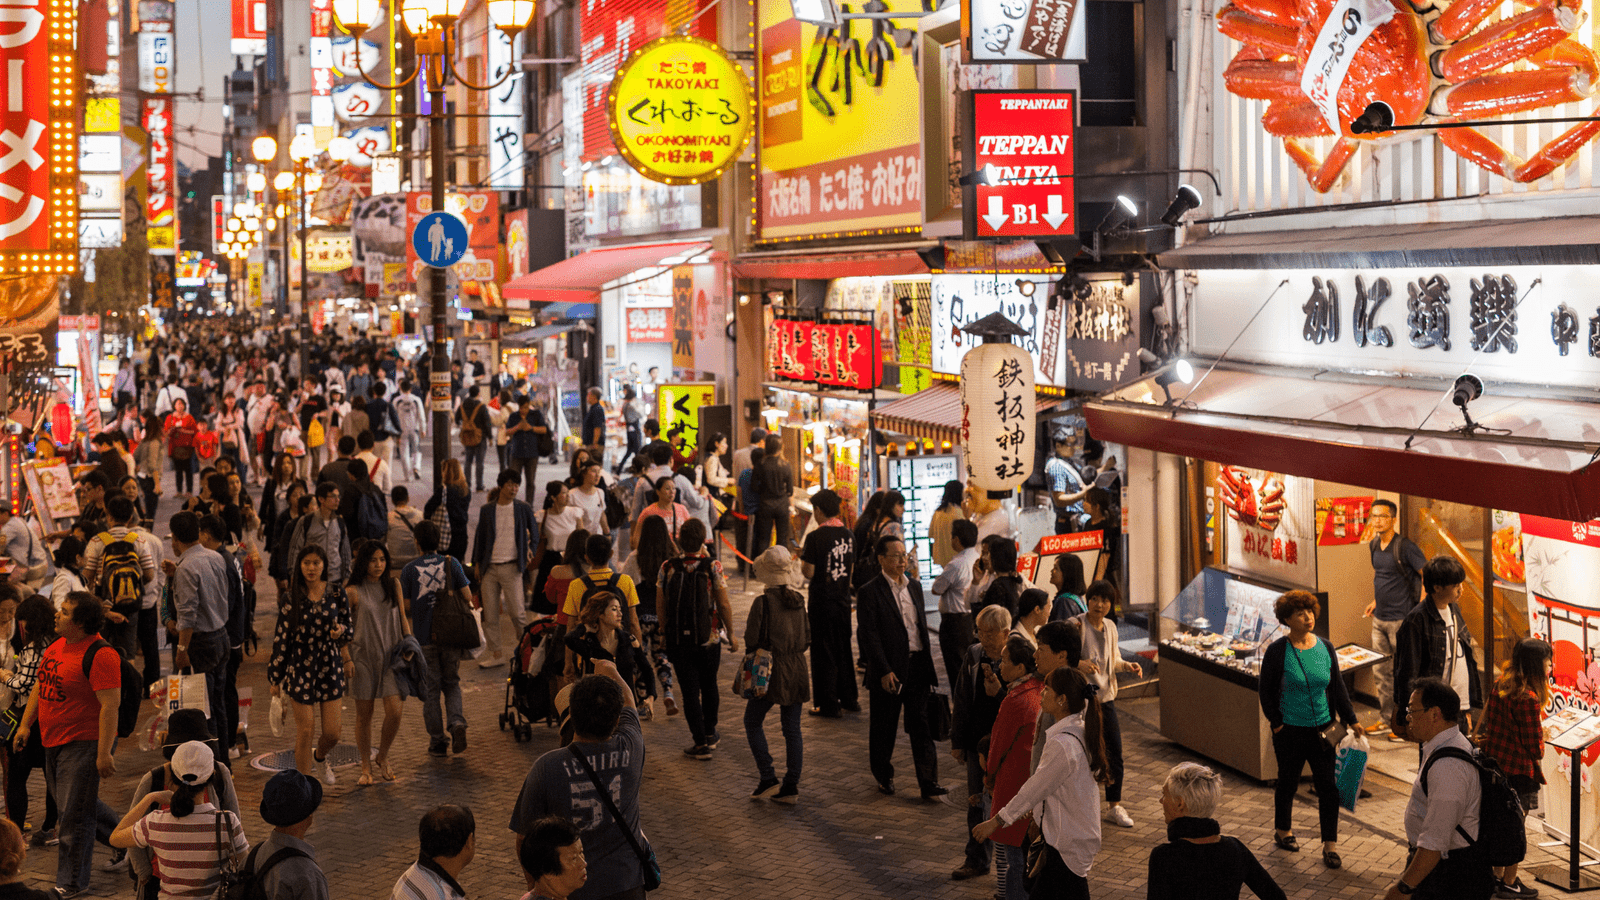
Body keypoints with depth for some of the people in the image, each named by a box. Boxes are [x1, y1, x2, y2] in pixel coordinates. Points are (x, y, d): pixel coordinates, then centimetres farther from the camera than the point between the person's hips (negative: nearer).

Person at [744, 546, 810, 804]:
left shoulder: (763, 602, -14)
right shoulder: (798, 600, 3)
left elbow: (753, 640, -12)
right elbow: (807, 637, 10)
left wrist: (753, 660, 6)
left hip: (771, 670, -5)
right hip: (797, 671, 5)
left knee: (753, 723, 11)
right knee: (792, 729, 10)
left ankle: (768, 778, 3)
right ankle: (791, 787, 11)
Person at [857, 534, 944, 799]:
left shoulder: (914, 586, 12)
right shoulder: (870, 592, -8)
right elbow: (869, 636, -12)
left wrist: (928, 665, 14)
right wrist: (884, 671, -17)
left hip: (917, 666, 5)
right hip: (889, 668, -5)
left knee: (921, 724, 2)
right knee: (884, 727, 9)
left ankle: (928, 782, 2)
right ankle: (884, 776, 26)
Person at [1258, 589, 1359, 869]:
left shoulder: (1325, 648, 2)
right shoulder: (1277, 651, -9)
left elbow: (1337, 687, 9)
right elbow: (1266, 692, -3)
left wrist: (1350, 719, 4)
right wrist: (1276, 723, -7)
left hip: (1323, 728, 3)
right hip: (1291, 731, -3)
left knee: (1328, 785, 0)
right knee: (1288, 781, 13)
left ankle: (1330, 845, 8)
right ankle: (1282, 830, 35)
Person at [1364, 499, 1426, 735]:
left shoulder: (1405, 546, -16)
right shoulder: (1374, 546, 8)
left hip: (1401, 620, -8)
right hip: (1379, 619, 8)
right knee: (1381, 671, 13)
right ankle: (1386, 718, 24)